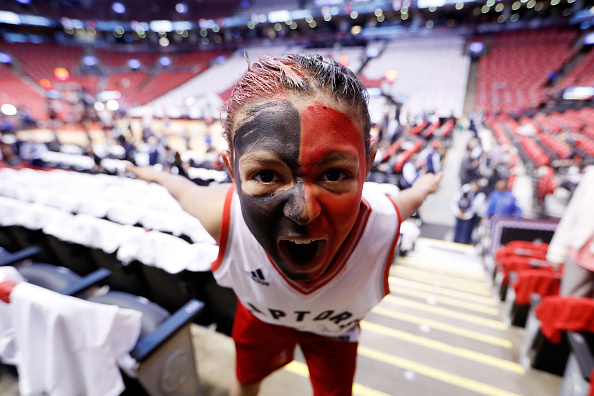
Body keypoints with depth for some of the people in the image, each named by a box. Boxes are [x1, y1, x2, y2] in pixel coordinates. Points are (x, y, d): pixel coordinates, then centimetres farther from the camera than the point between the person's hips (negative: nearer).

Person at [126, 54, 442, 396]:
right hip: (259, 316, 1)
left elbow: (414, 195, -14)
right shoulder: (221, 215, -41)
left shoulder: (386, 226, -40)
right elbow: (184, 190, -16)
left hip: (334, 329, 0)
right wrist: (157, 175, 6)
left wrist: (425, 185, 9)